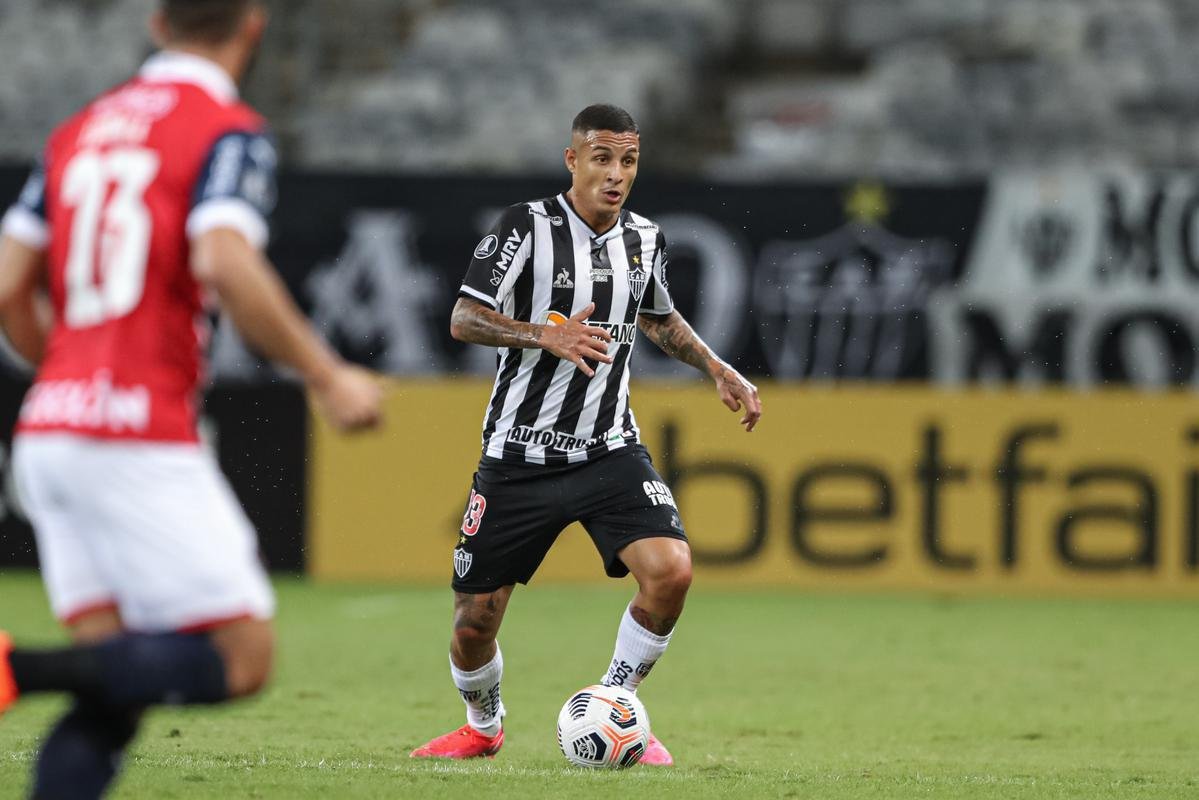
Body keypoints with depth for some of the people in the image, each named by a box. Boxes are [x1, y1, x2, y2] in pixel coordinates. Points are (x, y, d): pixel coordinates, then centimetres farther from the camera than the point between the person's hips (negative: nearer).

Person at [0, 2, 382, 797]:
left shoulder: (79, 131, 17)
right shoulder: (231, 133, -3)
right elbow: (227, 265, -21)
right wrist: (328, 377, -13)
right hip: (141, 442, -7)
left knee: (114, 691, 7)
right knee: (241, 658, -5)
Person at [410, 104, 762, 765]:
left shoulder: (644, 240, 5)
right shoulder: (527, 228, -11)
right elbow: (464, 320, -15)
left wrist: (719, 371, 15)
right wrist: (547, 335, -29)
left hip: (609, 450, 3)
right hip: (520, 456, -3)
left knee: (671, 570, -21)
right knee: (475, 619, 1)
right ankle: (483, 726, 34)